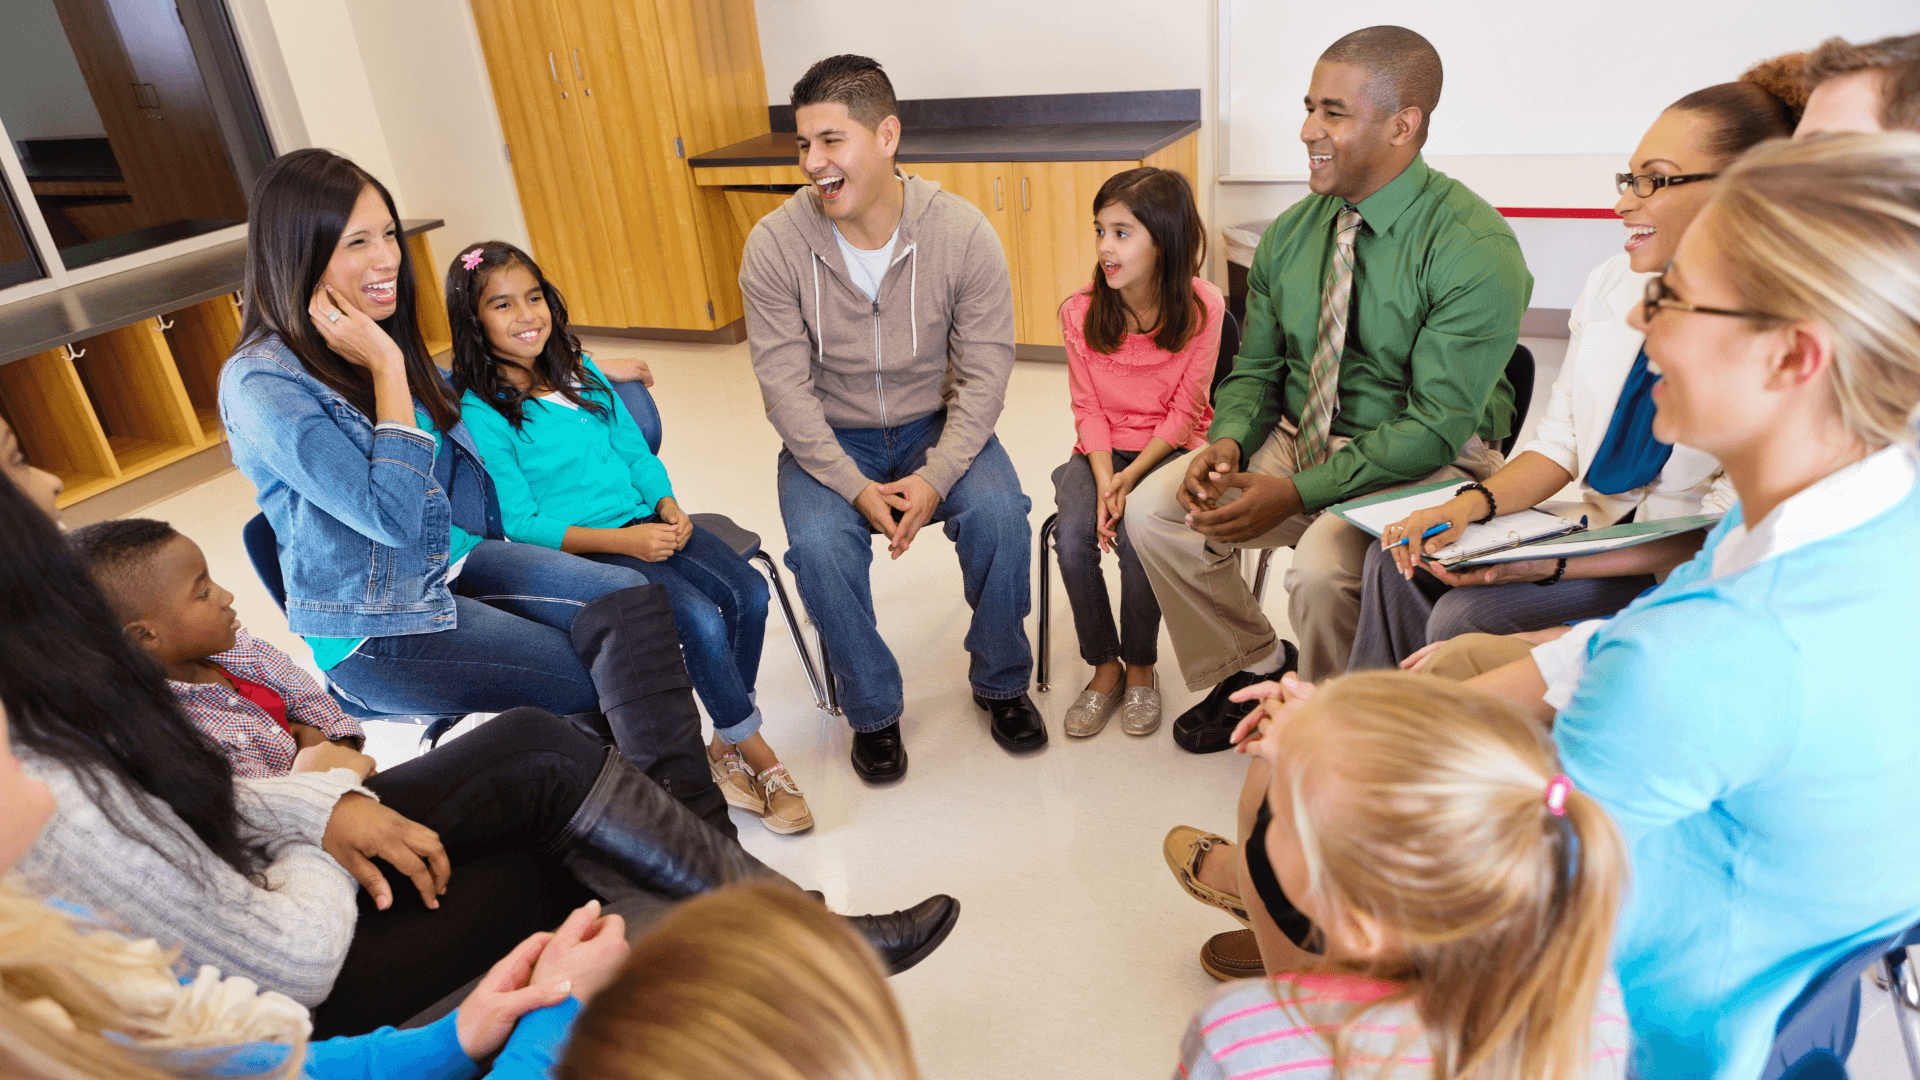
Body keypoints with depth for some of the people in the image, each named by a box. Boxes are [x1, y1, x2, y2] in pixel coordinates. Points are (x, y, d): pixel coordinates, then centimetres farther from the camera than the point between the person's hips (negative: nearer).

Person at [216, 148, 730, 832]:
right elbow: (393, 515, -25)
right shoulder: (260, 383, -19)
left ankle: (690, 815, -16)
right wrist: (386, 368, -21)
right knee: (600, 682, -14)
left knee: (628, 598, -18)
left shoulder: (376, 338, 5)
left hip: (452, 564, 7)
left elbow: (452, 405, 27)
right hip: (374, 629, -7)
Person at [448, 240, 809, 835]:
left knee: (749, 592, -15)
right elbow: (520, 523, -11)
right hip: (580, 552, -6)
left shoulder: (580, 371, 12)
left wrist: (669, 509, -5)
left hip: (648, 523, 6)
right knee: (701, 620, -25)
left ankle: (726, 752, 0)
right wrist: (623, 541, -19)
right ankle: (760, 759, -5)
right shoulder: (480, 414, -8)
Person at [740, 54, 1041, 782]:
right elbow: (786, 387, -13)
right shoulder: (774, 245, -14)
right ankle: (874, 709, -1)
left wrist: (937, 476, -24)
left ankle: (1001, 682, 2)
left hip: (935, 426, 0)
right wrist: (855, 487, -23)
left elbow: (984, 370, -12)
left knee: (999, 514, -26)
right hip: (829, 438, 0)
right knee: (818, 545, -28)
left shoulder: (962, 232, -13)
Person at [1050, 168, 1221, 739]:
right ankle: (1105, 667, 0)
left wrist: (1132, 478, -19)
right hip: (1102, 452, 3)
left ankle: (1140, 668, 0)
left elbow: (1184, 413, -9)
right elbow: (1089, 409, -1)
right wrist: (1104, 481, -17)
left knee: (1137, 536, -28)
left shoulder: (1202, 307, -12)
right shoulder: (1080, 312, -6)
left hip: (1170, 451, -2)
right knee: (1073, 536, -24)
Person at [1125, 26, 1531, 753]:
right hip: (1298, 439, 6)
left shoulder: (1475, 249, -17)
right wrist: (1227, 442, -13)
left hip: (1427, 465, -6)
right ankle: (1254, 665, 12)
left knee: (1321, 566, -33)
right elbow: (1255, 369, 9)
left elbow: (1435, 426, -21)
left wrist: (1295, 492, -27)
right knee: (1153, 509, -11)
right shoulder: (1292, 234, 3)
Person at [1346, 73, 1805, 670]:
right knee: (1395, 561, -8)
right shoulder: (1612, 281, 5)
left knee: (1467, 615, -25)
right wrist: (1471, 504, -11)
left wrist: (1554, 566, -27)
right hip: (1598, 531, 7)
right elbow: (1560, 443, 8)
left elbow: (1727, 533, -18)